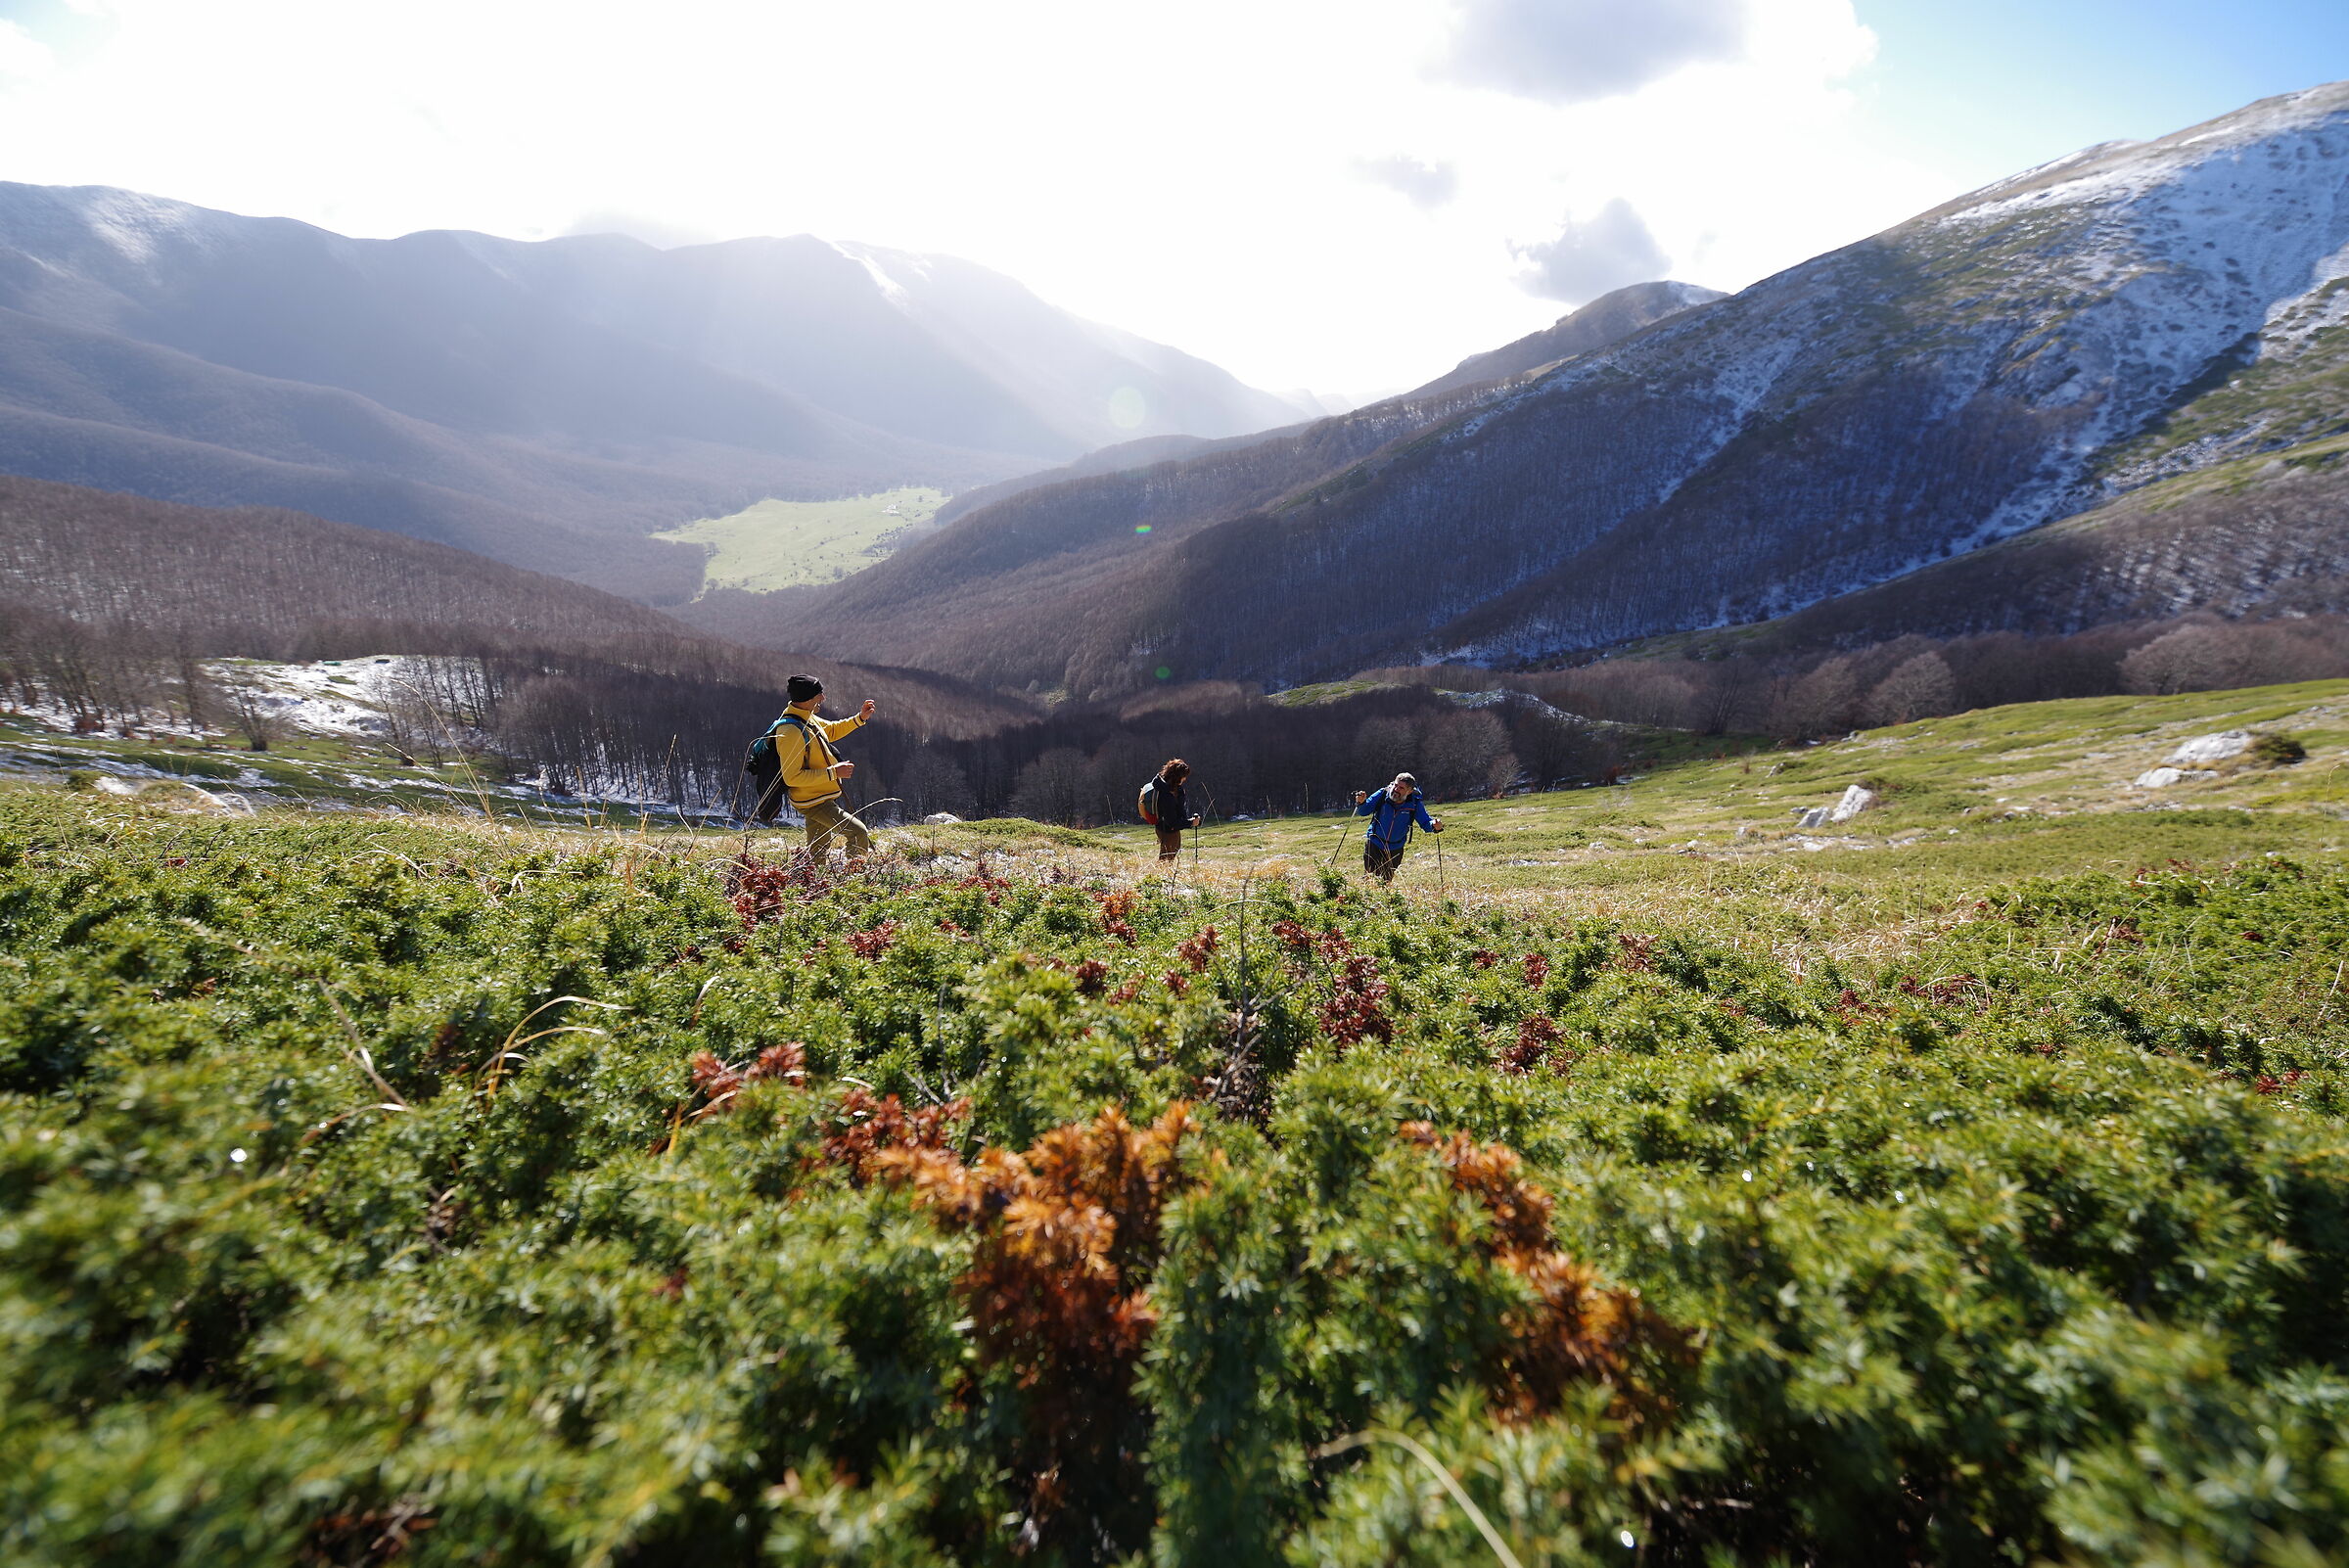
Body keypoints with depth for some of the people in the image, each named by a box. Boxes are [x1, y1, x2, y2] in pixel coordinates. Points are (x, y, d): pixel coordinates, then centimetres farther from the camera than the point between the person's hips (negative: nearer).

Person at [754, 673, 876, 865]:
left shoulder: (807, 718, 3)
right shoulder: (791, 732, -27)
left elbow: (831, 730, 25)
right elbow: (792, 777, -28)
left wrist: (860, 718, 13)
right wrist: (833, 772, -28)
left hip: (821, 797, 10)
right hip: (813, 802, -10)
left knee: (818, 853, 19)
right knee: (858, 833, -15)